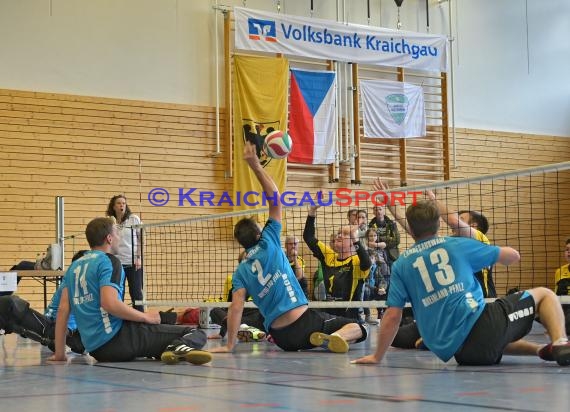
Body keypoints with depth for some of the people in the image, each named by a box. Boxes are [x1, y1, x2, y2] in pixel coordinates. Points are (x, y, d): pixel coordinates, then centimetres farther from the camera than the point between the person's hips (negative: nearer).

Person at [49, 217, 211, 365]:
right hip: (117, 337, -7)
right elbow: (110, 303, -20)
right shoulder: (108, 261, -5)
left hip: (95, 349, 8)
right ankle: (180, 346, -41)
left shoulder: (74, 266, 16)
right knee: (197, 334, -9)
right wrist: (147, 317, -9)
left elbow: (62, 310, 12)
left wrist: (59, 353, 16)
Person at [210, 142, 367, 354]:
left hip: (283, 339, 5)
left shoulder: (240, 272, 3)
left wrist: (230, 345, -6)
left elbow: (236, 308, -9)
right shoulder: (268, 244, -4)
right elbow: (275, 199, 2)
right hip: (305, 321, -5)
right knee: (357, 328, 4)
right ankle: (334, 337, -25)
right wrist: (255, 165, 1)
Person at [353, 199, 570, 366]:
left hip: (449, 351, 3)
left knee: (494, 343, 39)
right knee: (544, 294, 15)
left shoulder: (401, 265, 12)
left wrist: (377, 356, 18)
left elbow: (392, 316, 6)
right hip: (479, 326, -3)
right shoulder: (458, 245, 8)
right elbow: (513, 255, 18)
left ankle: (543, 350, 18)